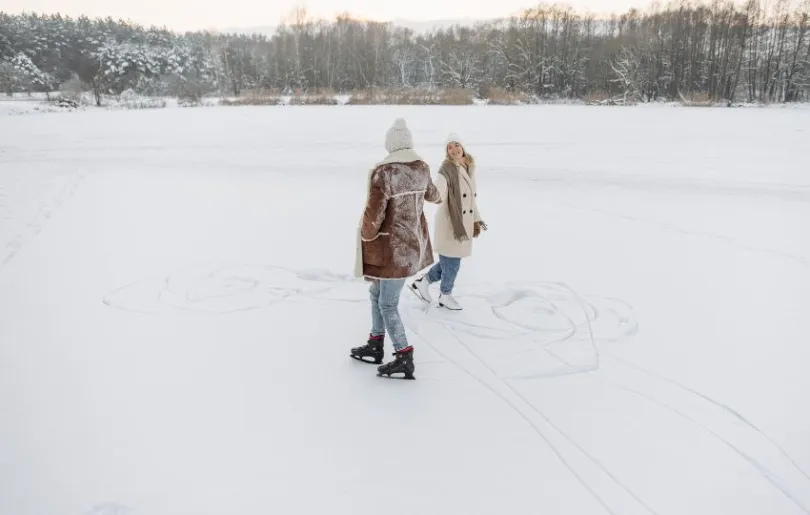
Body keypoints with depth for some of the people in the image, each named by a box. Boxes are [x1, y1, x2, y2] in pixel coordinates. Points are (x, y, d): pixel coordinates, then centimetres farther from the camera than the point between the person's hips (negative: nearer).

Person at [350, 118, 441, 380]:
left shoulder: (382, 172, -20)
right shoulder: (421, 167, 2)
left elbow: (374, 215, -22)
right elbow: (430, 193, 24)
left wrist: (366, 238, -2)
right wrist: (436, 196, 49)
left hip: (395, 247, -8)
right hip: (414, 240, 8)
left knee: (388, 303, 2)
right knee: (377, 292, 21)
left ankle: (404, 359, 7)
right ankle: (375, 346, 32)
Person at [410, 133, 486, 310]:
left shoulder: (469, 167, 9)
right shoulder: (446, 169, -15)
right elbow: (438, 195, -31)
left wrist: (476, 219, 19)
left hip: (464, 223, 8)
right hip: (449, 223, -8)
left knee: (452, 261, 17)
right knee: (451, 261, 6)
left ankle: (423, 282, 33)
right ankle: (445, 295, 27)